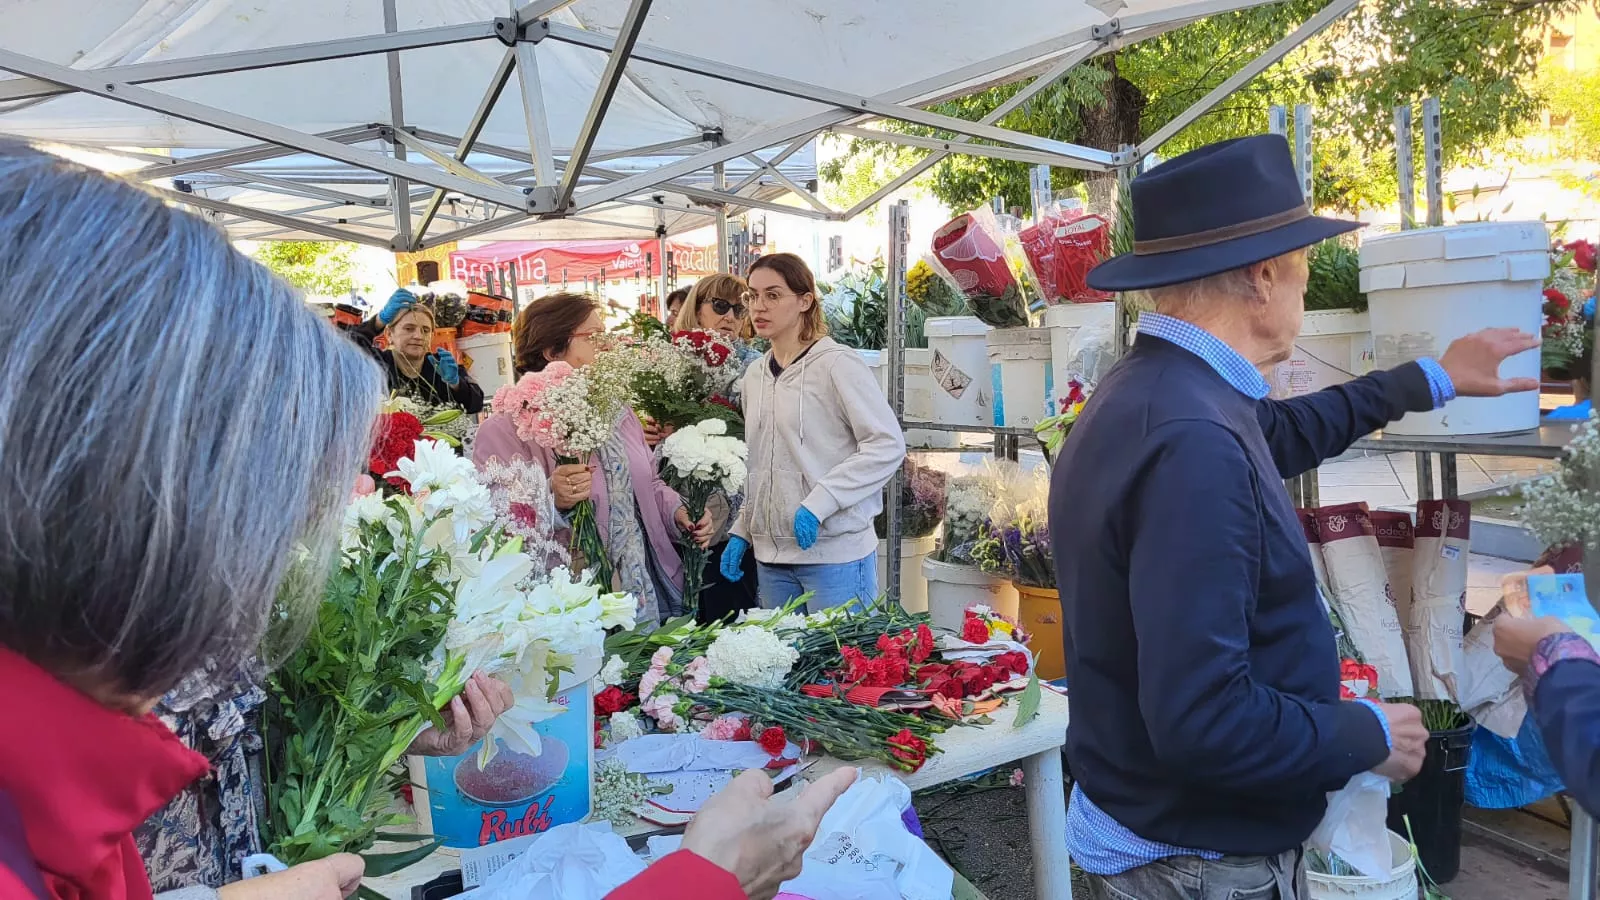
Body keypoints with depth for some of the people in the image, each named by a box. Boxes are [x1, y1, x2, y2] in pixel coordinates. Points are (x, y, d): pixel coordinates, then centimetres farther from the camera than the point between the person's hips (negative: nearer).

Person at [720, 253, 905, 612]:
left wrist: (818, 503, -21)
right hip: (770, 555, 7)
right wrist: (742, 532, 14)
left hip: (835, 554, -7)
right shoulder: (755, 376, 13)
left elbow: (888, 445, -15)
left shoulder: (838, 364, -9)